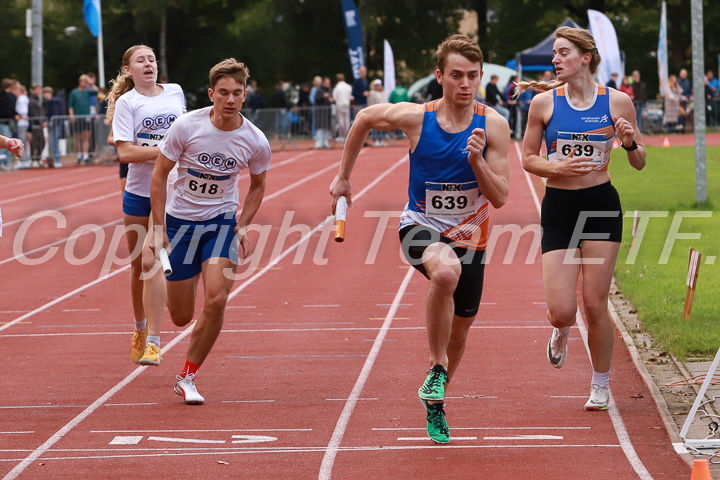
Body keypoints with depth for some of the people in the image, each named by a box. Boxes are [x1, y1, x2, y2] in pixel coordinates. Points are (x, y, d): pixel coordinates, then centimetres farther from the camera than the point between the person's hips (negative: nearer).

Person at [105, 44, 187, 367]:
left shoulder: (175, 93, 6)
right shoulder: (127, 102, -5)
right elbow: (125, 152, -15)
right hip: (137, 192, 0)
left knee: (151, 261, -15)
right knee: (138, 266, 11)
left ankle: (153, 341, -16)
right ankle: (140, 329, 34)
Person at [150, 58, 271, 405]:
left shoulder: (255, 141, -11)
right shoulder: (187, 126, -17)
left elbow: (257, 186, 8)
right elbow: (160, 174, -7)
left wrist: (242, 227, -4)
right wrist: (159, 228, -10)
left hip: (221, 221, 1)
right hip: (180, 219, -1)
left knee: (216, 299, -21)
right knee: (181, 317, 3)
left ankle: (187, 377, -3)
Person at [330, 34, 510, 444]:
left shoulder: (493, 125, -14)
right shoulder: (414, 117, -15)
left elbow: (500, 198, -12)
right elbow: (365, 118, 6)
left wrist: (477, 161, -30)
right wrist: (344, 176, 13)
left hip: (469, 236, 3)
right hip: (421, 227, -3)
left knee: (460, 330, 14)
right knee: (446, 271, -38)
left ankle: (435, 403, 42)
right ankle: (437, 368, -19)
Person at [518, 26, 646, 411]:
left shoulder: (617, 102, -2)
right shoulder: (544, 102, -2)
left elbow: (639, 163, 6)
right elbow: (528, 159, 5)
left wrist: (630, 142, -16)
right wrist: (559, 167, -14)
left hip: (601, 206, -1)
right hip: (558, 207, 1)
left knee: (595, 304, -2)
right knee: (561, 311, -8)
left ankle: (601, 384, 20)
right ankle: (562, 332, 32)